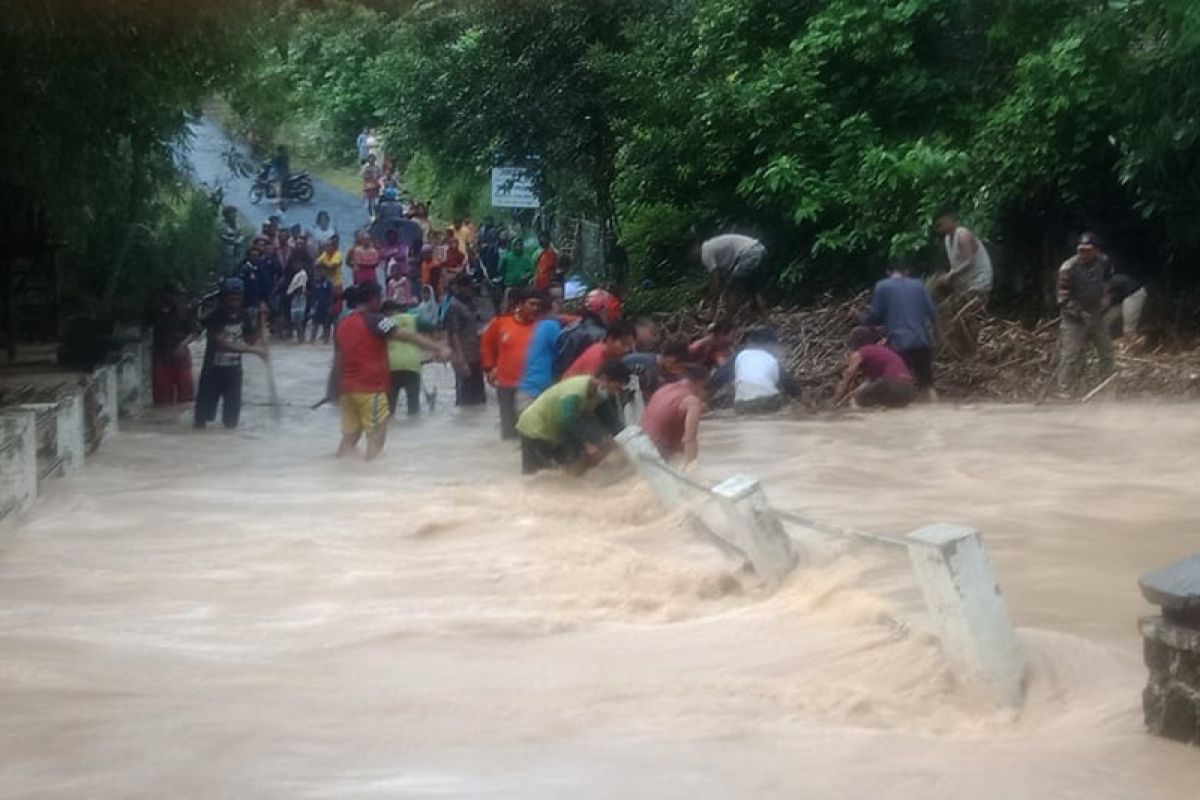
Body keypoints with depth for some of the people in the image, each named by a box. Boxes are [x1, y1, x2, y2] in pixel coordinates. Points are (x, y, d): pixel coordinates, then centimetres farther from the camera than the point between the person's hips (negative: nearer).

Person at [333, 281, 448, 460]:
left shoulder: (342, 325, 10)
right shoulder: (375, 321, -10)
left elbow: (337, 362, 15)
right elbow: (408, 336, -20)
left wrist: (340, 389, 25)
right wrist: (439, 348, -26)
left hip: (348, 389, 7)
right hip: (371, 389, -7)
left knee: (349, 437, 12)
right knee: (376, 436, -3)